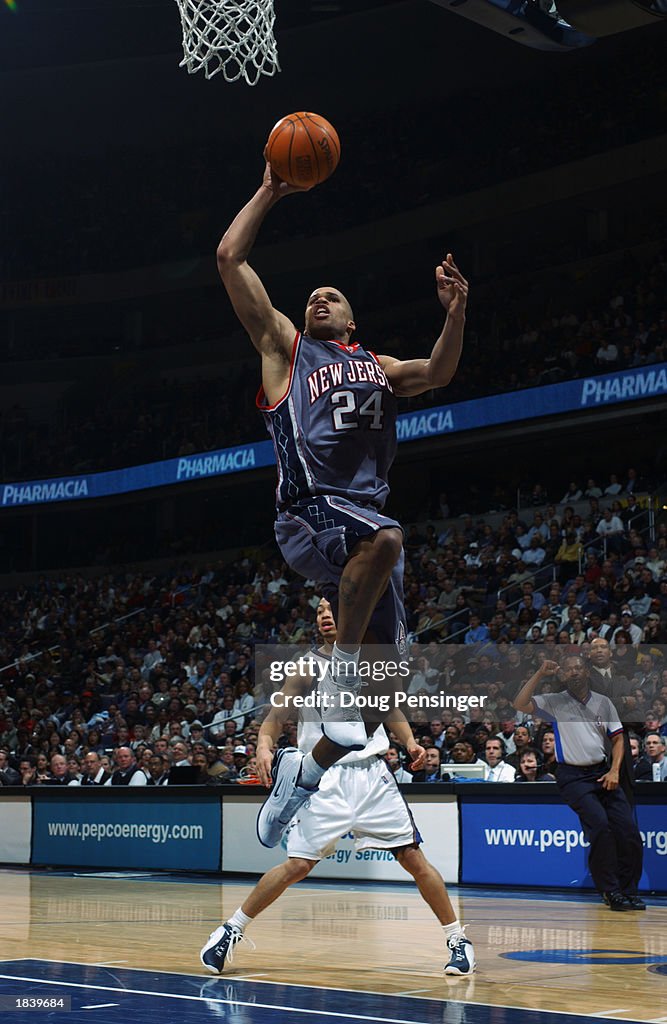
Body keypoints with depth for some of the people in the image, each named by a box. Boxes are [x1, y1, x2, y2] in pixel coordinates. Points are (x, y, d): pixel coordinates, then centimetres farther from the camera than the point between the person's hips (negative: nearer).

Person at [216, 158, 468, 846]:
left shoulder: (378, 366, 30)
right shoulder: (285, 347, 16)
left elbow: (439, 374, 13)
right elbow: (229, 258, 11)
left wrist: (456, 312, -2)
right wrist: (269, 192, 13)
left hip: (366, 515, 5)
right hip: (309, 512, -5)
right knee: (385, 537, -39)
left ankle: (304, 770, 17)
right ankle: (340, 672, -28)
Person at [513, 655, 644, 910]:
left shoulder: (603, 702, 13)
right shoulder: (553, 702, 4)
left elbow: (618, 738, 14)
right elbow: (519, 704, -9)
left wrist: (614, 771, 0)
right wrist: (540, 674, -11)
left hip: (602, 772, 4)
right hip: (573, 776, -4)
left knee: (628, 827, -8)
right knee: (600, 824, -23)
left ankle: (628, 891, 6)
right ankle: (610, 891, -13)